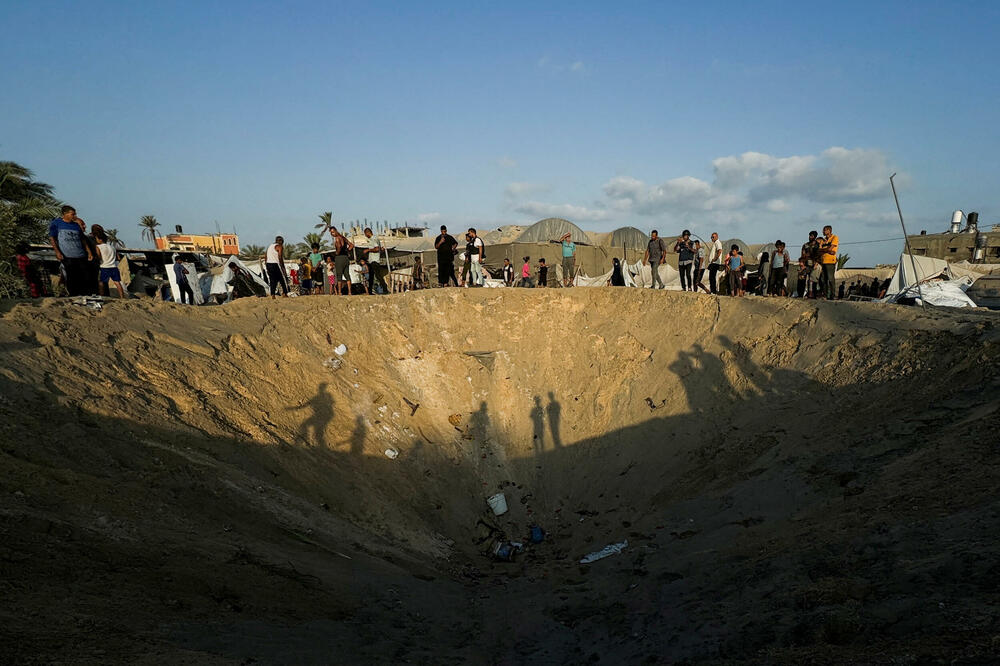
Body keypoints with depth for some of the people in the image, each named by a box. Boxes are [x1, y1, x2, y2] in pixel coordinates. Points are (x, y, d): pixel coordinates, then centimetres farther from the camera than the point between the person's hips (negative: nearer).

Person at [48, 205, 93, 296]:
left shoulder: (76, 225, 19)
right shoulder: (55, 223, 6)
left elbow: (82, 240, 23)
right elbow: (52, 239, 1)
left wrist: (89, 251, 16)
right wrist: (57, 252, -11)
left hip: (80, 255, 4)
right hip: (67, 256, -4)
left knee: (84, 277, -1)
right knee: (71, 277, -6)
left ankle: (83, 295, 8)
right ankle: (73, 296, 1)